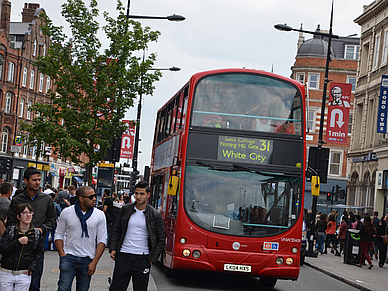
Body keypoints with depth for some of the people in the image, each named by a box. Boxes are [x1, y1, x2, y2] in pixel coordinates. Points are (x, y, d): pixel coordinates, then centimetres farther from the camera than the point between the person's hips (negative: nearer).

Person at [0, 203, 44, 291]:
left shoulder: (37, 233, 4)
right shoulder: (10, 230, 1)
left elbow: (39, 254, 7)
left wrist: (31, 268, -5)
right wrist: (18, 242, -16)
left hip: (24, 275, 0)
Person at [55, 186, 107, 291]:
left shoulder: (99, 215, 0)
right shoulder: (66, 212, 0)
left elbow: (102, 240, 1)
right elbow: (59, 235, 7)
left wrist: (94, 262, -6)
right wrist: (62, 255, -6)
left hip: (87, 259, 1)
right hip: (69, 257, -1)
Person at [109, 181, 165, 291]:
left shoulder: (155, 215, -1)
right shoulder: (125, 209, 6)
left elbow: (161, 239, 3)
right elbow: (117, 231, 15)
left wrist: (152, 259, -3)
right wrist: (113, 249, 4)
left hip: (142, 258, -1)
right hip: (123, 256, 2)